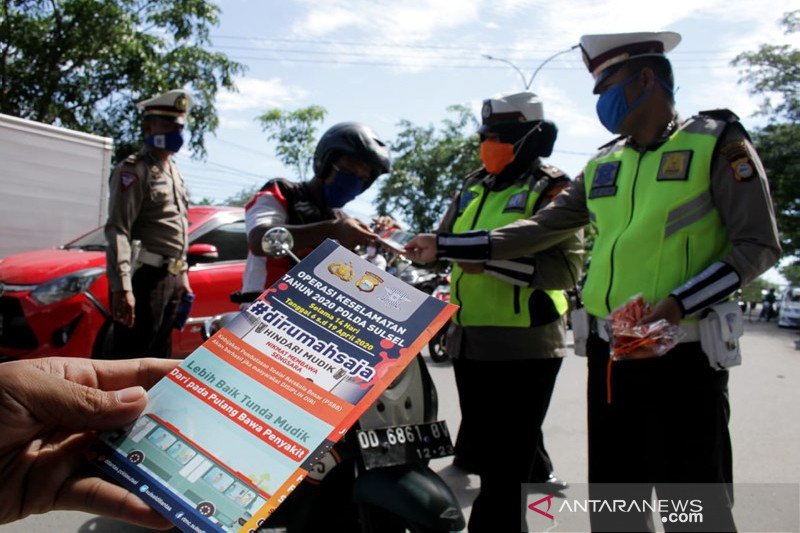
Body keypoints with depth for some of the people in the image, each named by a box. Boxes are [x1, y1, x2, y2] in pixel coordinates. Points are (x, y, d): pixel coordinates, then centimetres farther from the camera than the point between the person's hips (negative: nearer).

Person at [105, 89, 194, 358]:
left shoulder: (173, 172, 20)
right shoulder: (134, 170, -7)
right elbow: (118, 230, -17)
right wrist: (122, 288, -26)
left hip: (170, 278, 9)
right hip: (144, 277, -9)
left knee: (160, 358, 15)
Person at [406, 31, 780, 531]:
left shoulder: (716, 142, -1)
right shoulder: (603, 164, 15)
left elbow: (759, 245, -6)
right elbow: (541, 228, 14)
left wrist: (680, 304, -20)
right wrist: (445, 245, 10)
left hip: (684, 353, -5)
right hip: (610, 353, 6)